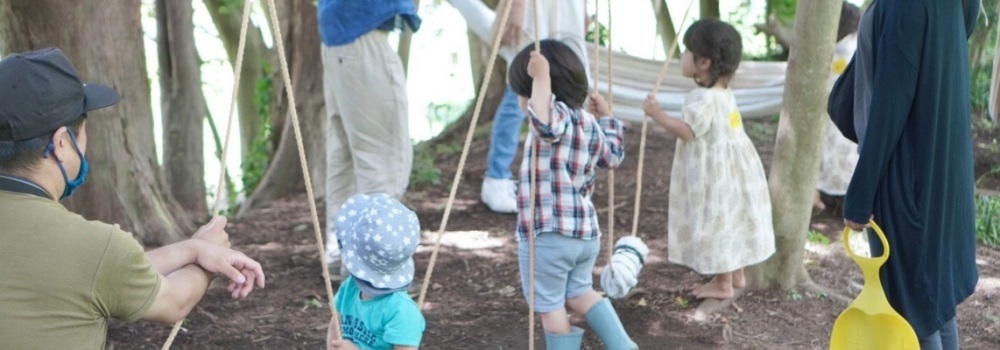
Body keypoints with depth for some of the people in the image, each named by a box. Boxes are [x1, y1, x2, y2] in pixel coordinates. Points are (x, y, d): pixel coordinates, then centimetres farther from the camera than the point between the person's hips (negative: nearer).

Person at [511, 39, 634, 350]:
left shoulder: (558, 115, -17)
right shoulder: (590, 123, 9)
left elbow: (545, 122, -43)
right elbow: (613, 156, 27)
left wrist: (541, 78, -38)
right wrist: (606, 117, 35)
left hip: (547, 236, -9)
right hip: (586, 233, 9)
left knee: (549, 304, 7)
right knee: (580, 292, 26)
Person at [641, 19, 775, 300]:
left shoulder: (704, 98, -24)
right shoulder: (723, 94, 10)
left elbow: (687, 131, -30)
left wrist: (658, 115, -29)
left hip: (716, 176, -10)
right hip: (730, 171, 10)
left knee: (718, 224, 0)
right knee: (729, 223, 19)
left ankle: (723, 284, 11)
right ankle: (736, 275, 32)